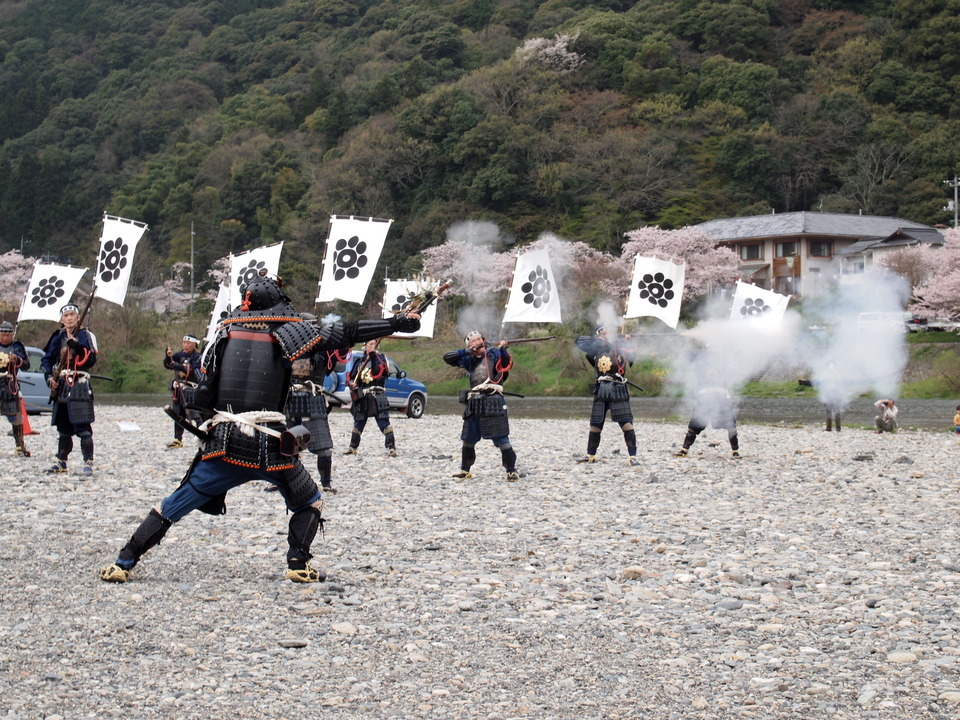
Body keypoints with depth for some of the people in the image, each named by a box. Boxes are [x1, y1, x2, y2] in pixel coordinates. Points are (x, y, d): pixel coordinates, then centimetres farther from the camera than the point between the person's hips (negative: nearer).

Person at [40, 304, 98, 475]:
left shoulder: (85, 336, 0)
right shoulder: (58, 337, 15)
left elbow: (91, 360, -9)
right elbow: (46, 359, 17)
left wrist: (77, 346, -21)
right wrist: (49, 376, 1)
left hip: (79, 385, -6)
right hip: (60, 385, 6)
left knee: (83, 427, -12)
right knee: (63, 427, 12)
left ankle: (88, 463, -11)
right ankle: (61, 462, 21)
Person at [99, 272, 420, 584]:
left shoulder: (226, 331, 11)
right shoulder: (287, 330, 3)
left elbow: (203, 397, 8)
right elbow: (342, 334, 1)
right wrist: (397, 323, 4)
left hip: (222, 444, 2)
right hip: (270, 447, -2)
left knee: (172, 506, 12)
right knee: (310, 503, 21)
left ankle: (123, 564, 8)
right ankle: (298, 564, 8)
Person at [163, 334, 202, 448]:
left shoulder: (198, 357, -6)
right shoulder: (180, 354, 11)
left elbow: (192, 371, -19)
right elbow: (167, 365, 9)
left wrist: (176, 365, -24)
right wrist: (168, 356, -11)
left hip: (192, 390, -6)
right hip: (179, 389, 6)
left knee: (196, 415, -14)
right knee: (178, 415, 10)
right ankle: (178, 440, 18)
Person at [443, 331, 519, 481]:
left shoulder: (493, 353, 7)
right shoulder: (470, 360, 19)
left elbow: (507, 362, -10)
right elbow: (448, 358, 18)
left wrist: (504, 349, -29)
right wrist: (466, 351, 4)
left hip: (492, 400, -5)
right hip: (474, 402, 5)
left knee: (501, 439, -9)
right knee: (468, 440, 13)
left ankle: (512, 471, -3)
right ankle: (465, 470, 27)